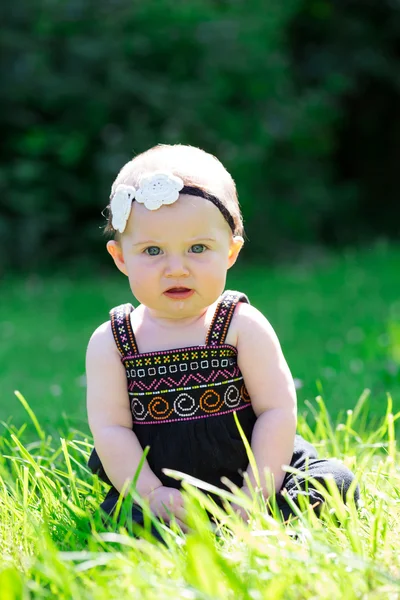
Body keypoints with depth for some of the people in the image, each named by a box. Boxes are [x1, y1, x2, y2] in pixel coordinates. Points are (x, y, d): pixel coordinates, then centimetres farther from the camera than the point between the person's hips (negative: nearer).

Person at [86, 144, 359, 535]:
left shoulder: (243, 326, -3)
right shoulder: (111, 342, 1)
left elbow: (277, 410, -6)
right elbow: (110, 428, -3)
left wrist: (257, 494, -17)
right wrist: (151, 495, -17)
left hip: (244, 478, 1)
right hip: (157, 488, 0)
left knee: (336, 481, -18)